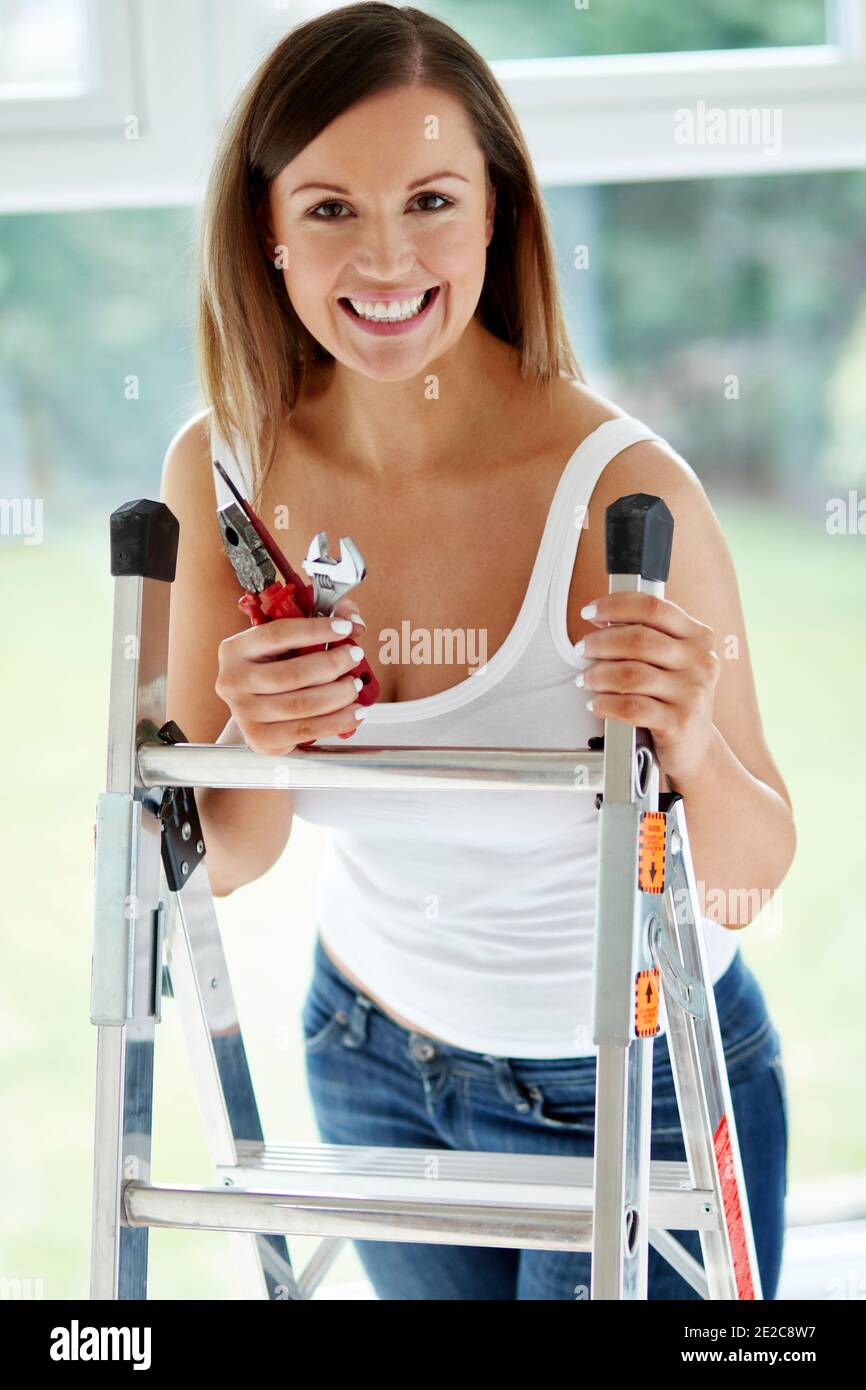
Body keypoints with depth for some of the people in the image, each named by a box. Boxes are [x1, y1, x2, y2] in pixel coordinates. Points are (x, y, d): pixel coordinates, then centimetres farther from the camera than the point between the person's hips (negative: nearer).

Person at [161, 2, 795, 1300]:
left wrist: (701, 753, -39)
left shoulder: (620, 489, -27)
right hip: (373, 1066, 4)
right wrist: (255, 745, -29)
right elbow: (224, 859, -8)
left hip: (630, 1090, -4)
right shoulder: (225, 468, -14)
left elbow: (745, 879, -18)